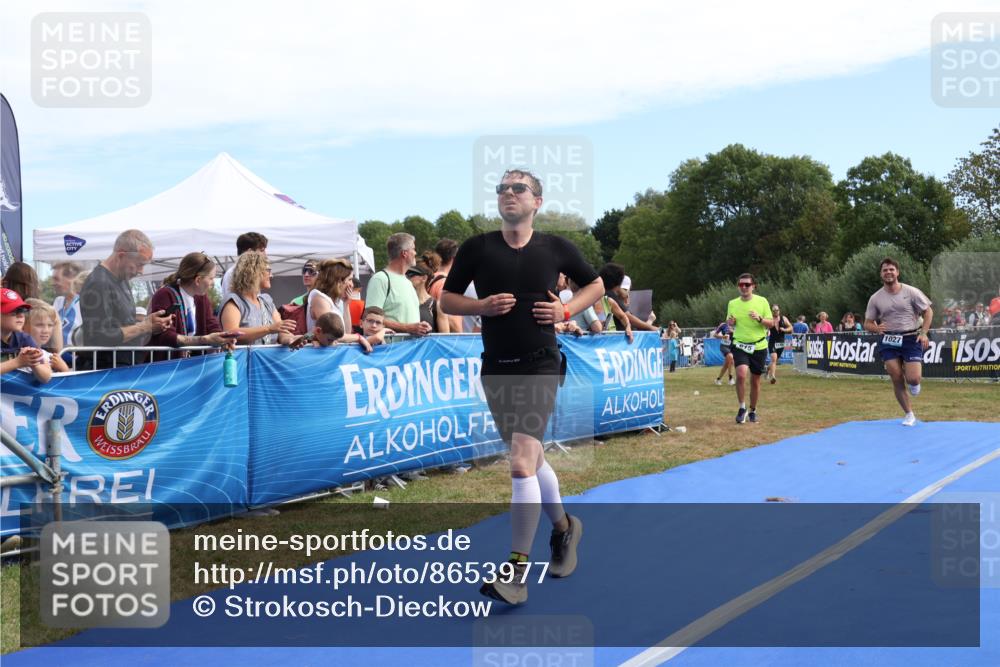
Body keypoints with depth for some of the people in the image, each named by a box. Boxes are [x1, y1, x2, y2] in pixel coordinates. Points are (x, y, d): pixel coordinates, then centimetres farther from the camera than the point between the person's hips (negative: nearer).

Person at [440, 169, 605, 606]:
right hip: (495, 368, 4)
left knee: (521, 463, -15)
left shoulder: (556, 248, 0)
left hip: (540, 365, -4)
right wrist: (482, 306, -11)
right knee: (531, 457, 17)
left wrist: (567, 310, -4)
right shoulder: (477, 248, 2)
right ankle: (564, 527, 42)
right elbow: (446, 298, 8)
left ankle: (517, 571, -9)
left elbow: (595, 284, 15)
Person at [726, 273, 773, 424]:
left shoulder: (762, 301, -3)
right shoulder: (732, 303, 2)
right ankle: (742, 408, -4)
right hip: (740, 345, 0)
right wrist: (730, 322, -10)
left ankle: (753, 411, 27)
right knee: (741, 374, -21)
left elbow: (771, 323, -1)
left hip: (759, 346, 0)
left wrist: (759, 319, -21)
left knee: (755, 380, 8)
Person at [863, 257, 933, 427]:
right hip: (889, 341, 2)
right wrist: (876, 328, -17)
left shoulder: (911, 292, -3)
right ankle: (909, 414, 14)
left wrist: (924, 333, -9)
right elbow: (867, 323, 7)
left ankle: (914, 384, 24)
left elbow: (928, 312, 4)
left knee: (913, 379, -15)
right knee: (897, 380, -3)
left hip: (911, 338, -2)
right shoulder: (875, 298, 2)